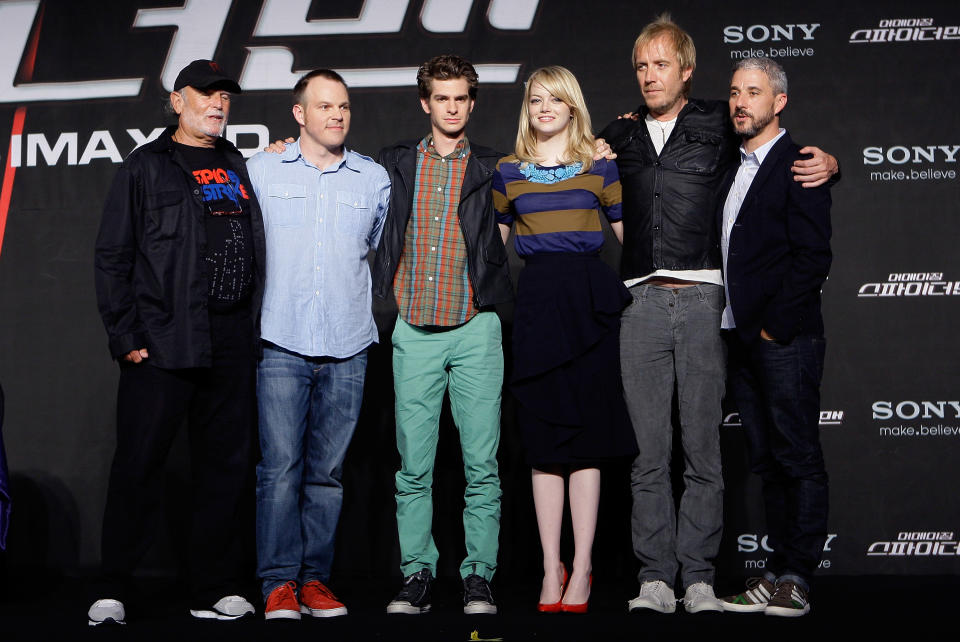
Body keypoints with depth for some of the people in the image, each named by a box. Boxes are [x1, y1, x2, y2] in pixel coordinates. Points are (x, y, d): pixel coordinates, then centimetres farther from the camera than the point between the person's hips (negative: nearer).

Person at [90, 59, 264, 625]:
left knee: (228, 465, 6)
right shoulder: (147, 166, 5)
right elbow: (113, 256, -1)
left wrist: (254, 329, 9)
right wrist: (126, 334, -8)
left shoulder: (240, 168, 19)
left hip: (233, 344, 5)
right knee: (140, 462, -4)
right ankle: (114, 591, 6)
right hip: (163, 342, -5)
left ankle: (216, 590, 14)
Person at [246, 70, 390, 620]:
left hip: (347, 346, 2)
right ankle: (279, 583, -1)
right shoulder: (262, 171, 8)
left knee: (328, 470, 4)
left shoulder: (375, 178, 12)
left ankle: (315, 579, 11)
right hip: (281, 342, -2)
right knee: (280, 465, -7)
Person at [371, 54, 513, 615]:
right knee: (414, 466, 3)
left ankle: (479, 576, 7)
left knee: (482, 464, -1)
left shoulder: (492, 169, 8)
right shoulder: (394, 164, 12)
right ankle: (418, 575, 11)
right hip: (414, 332, 1)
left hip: (476, 328, -1)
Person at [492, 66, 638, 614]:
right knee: (544, 439, 3)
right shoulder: (509, 172, 12)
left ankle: (581, 568, 5)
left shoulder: (600, 166, 6)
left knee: (586, 436, -1)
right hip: (536, 299, 2)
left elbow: (628, 233, 7)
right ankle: (551, 568, 10)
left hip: (589, 300, -2)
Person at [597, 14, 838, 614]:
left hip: (704, 300, -2)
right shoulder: (618, 138, 17)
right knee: (649, 452, 2)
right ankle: (655, 578, 6)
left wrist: (827, 163, -3)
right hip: (642, 301, 2)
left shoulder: (720, 125, 9)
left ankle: (698, 577, 6)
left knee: (704, 448, -1)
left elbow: (792, 160, 17)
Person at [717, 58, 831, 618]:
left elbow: (813, 257, -13)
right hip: (742, 339, 8)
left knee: (798, 460, -2)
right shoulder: (731, 167, 17)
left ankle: (797, 578, 3)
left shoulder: (798, 167, -7)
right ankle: (779, 573, 15)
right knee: (767, 461, 10)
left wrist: (775, 326, -14)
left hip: (785, 339, -8)